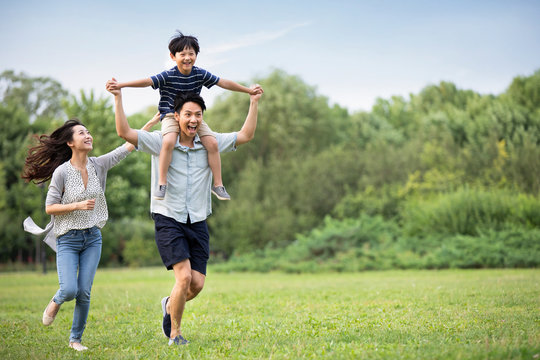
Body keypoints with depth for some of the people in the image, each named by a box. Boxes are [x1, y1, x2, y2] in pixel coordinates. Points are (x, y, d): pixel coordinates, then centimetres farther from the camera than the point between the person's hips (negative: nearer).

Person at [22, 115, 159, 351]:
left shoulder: (98, 165, 0)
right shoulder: (62, 172, -11)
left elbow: (129, 144, 2)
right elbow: (50, 207, -9)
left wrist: (153, 122, -1)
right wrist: (79, 205, -20)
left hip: (92, 238, 3)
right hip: (68, 239, -3)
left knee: (84, 293, 0)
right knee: (69, 290, -15)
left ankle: (75, 339, 16)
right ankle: (56, 302, 22)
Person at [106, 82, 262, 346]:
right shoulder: (160, 142, -3)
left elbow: (245, 136, 8)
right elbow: (124, 132, -11)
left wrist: (254, 102, 3)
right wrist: (118, 98, -16)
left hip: (198, 223, 4)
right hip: (168, 221, -4)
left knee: (197, 283, -3)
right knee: (184, 276, -16)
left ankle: (170, 304, 31)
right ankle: (174, 333, 4)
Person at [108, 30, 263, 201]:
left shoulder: (200, 74, -4)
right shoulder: (168, 76, -14)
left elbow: (223, 83, 2)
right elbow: (147, 81, -24)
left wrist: (249, 90, 5)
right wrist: (121, 85, -37)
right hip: (171, 115, -4)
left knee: (212, 143, -13)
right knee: (169, 141, -32)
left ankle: (218, 184, 1)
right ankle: (162, 183, -20)